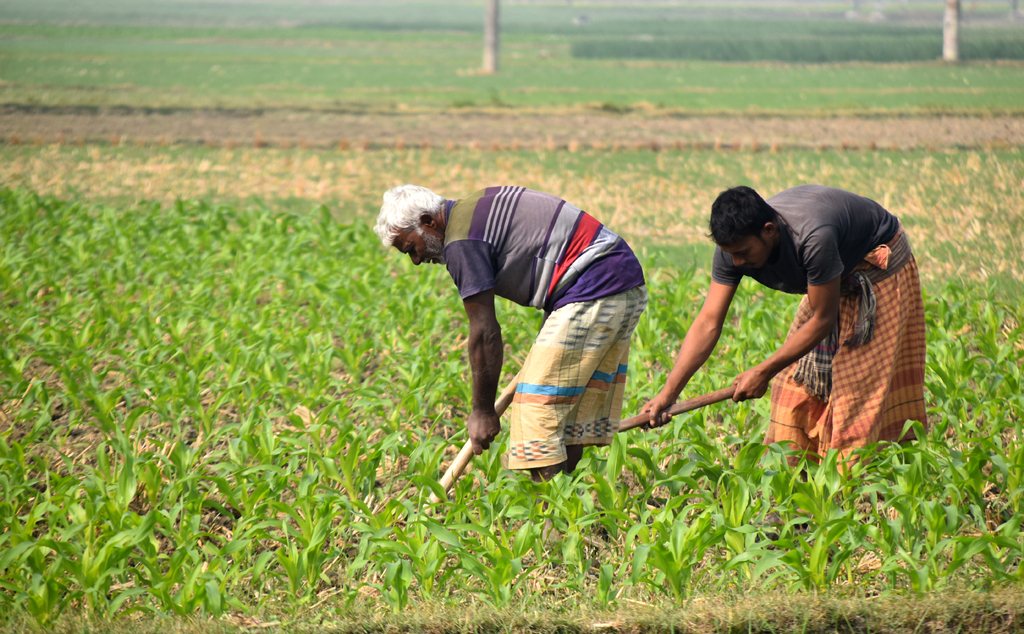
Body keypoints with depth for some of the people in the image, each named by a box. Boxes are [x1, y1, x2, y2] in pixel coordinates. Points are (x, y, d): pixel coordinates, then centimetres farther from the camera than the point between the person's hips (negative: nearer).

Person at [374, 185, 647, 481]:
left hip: (594, 292, -10)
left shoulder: (462, 242, -11)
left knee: (541, 408, -9)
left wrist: (482, 411, -4)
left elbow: (484, 332, -11)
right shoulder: (479, 206, 18)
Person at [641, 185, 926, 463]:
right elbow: (708, 323, -20)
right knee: (796, 381, 1)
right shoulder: (735, 243, -21)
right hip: (835, 281, 7)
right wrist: (668, 394, -27)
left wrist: (764, 372, -29)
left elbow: (822, 320, -31)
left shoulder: (813, 238, -42)